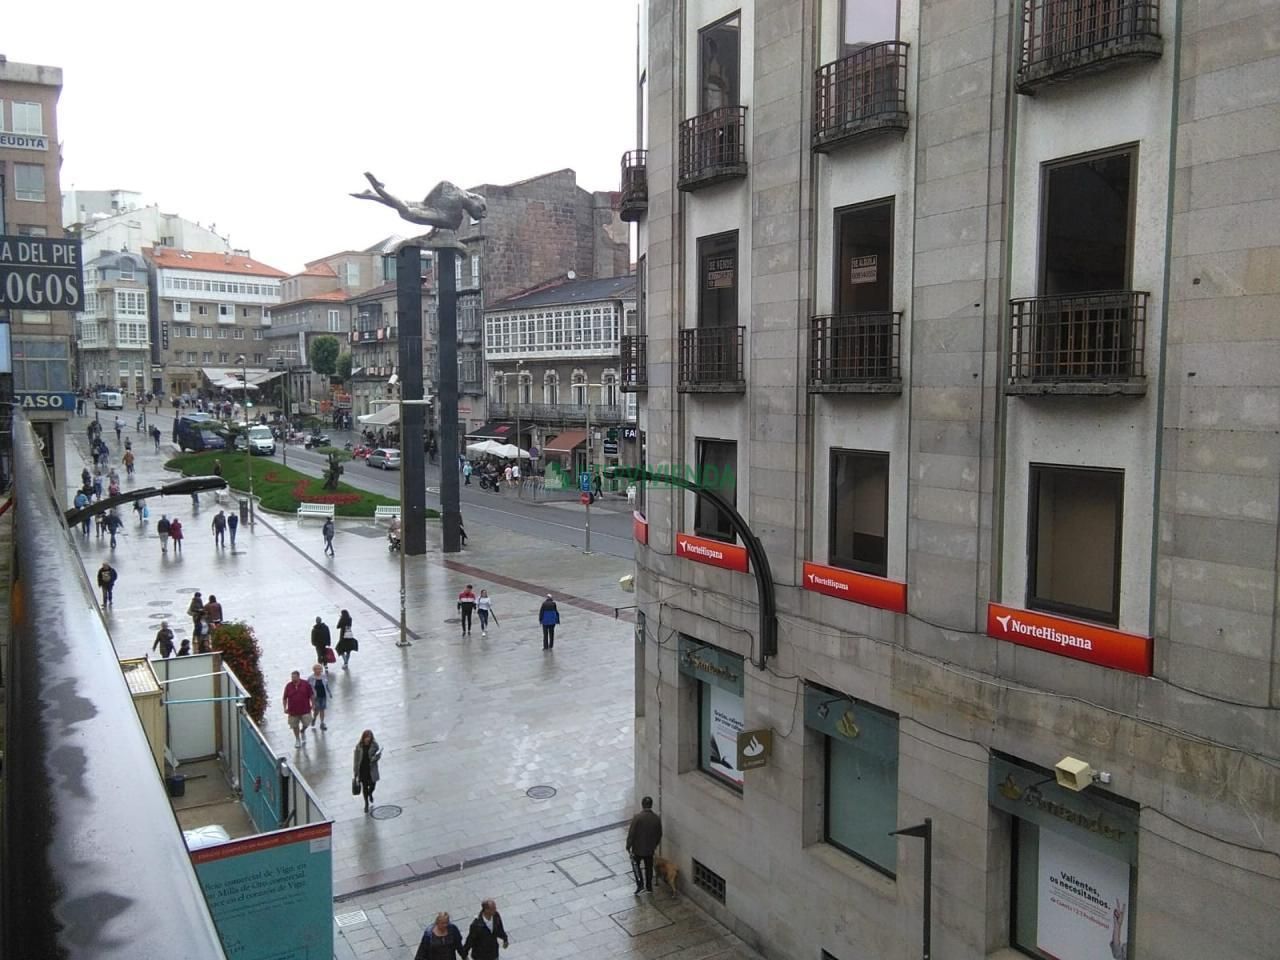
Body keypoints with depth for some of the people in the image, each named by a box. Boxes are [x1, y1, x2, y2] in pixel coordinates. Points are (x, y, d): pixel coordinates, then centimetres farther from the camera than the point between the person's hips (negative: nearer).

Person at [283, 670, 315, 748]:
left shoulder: (306, 684, -7)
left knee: (306, 724, 0)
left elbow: (311, 695, 2)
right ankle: (297, 740, 30)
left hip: (305, 709, -1)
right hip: (293, 710, 1)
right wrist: (285, 708, 1)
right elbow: (285, 698, 4)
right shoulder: (288, 686, -5)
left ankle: (303, 731, 36)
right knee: (295, 726, 10)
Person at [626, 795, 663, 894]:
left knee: (636, 864, 20)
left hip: (638, 848, -3)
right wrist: (655, 845, 20)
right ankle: (649, 887, 32)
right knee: (649, 867, 21)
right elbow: (659, 834, 2)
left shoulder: (637, 817, -23)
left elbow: (631, 834, -18)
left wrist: (628, 846, -4)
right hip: (650, 849, 3)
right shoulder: (657, 818, -10)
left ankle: (640, 885, 11)